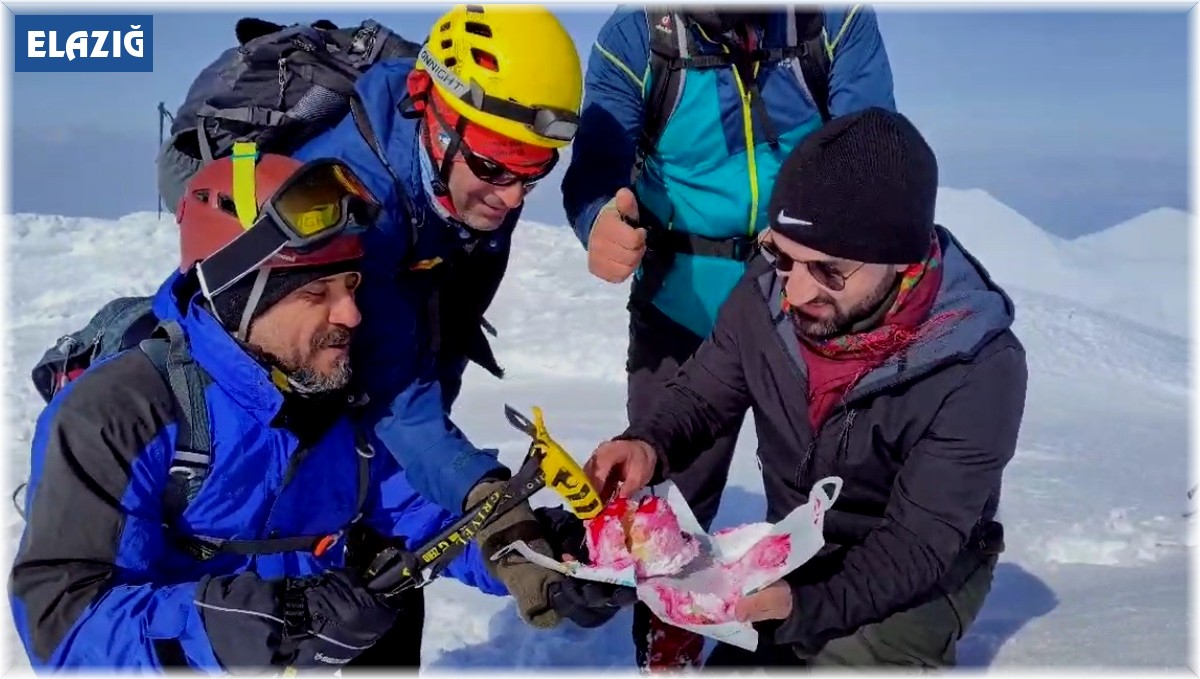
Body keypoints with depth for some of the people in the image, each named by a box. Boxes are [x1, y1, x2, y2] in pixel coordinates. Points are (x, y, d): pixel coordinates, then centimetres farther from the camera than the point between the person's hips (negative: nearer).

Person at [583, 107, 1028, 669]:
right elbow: (700, 394, -2)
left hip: (922, 578, -4)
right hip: (793, 556, 4)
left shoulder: (980, 371, -30)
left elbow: (917, 545, -27)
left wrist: (805, 606, -44)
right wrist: (649, 446, -25)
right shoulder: (767, 294, -18)